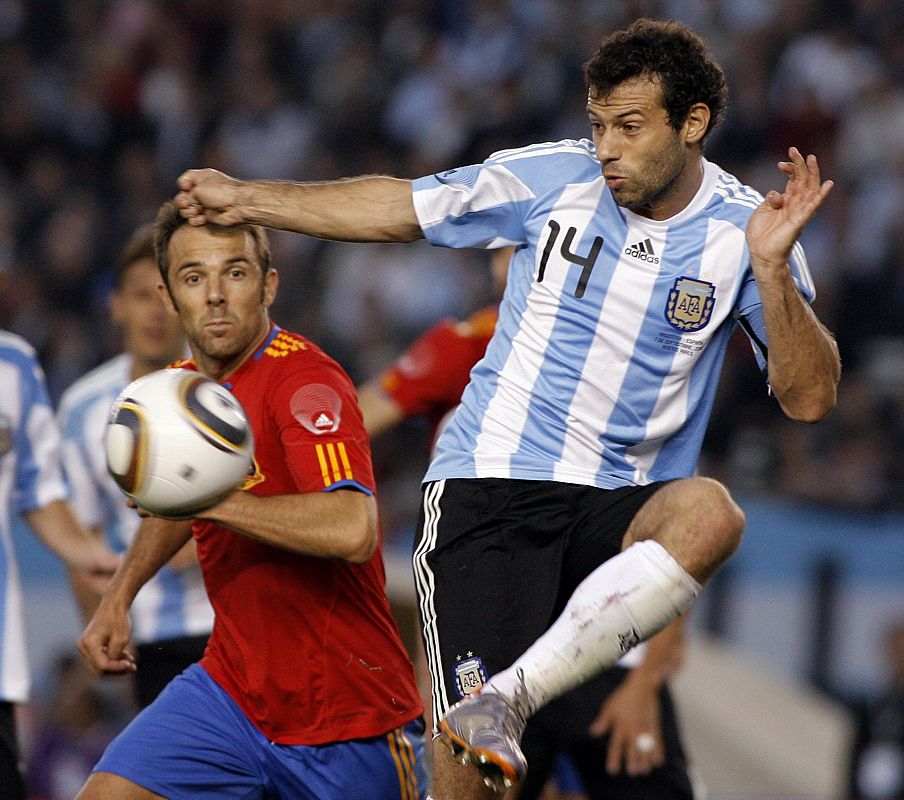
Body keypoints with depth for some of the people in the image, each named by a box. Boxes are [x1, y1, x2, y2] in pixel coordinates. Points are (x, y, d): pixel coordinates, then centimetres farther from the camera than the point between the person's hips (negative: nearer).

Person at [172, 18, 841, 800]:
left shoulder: (743, 228, -1)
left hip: (626, 507, 1)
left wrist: (771, 270, -19)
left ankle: (509, 695, -37)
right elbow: (399, 207, 10)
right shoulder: (554, 177, -1)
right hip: (492, 487, -1)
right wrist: (247, 199, 8)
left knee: (711, 517, -36)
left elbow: (810, 397, -6)